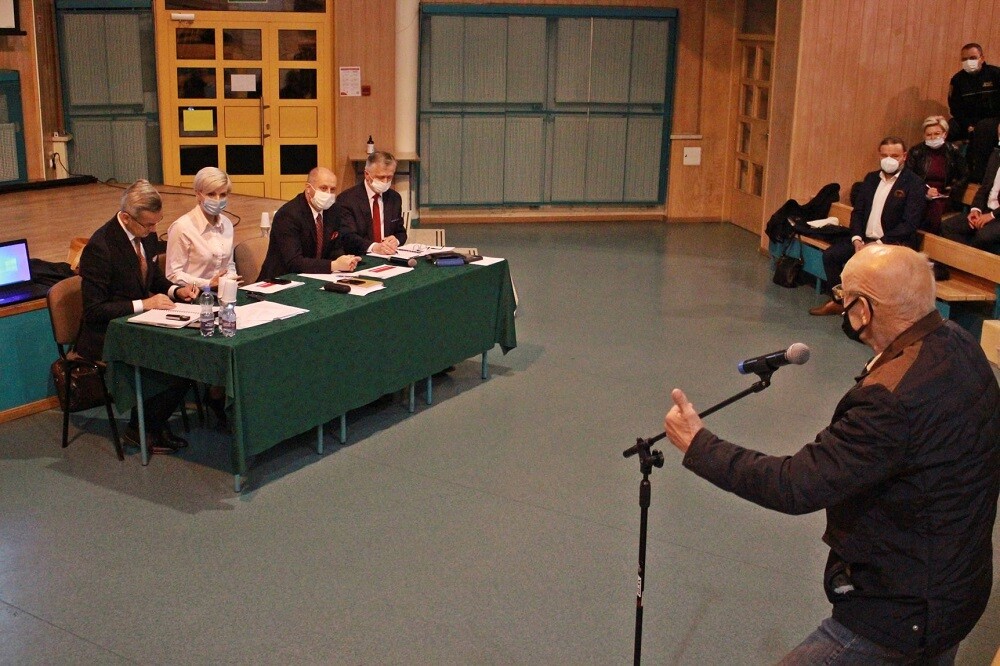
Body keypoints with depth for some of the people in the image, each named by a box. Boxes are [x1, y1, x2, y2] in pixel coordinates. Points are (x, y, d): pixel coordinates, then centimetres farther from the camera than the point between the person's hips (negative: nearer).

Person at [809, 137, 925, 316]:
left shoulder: (914, 183, -7)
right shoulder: (871, 178, 13)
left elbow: (910, 224, -14)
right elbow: (858, 211, 11)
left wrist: (879, 243, -22)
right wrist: (857, 239, -8)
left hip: (895, 243, -6)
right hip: (865, 239, 6)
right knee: (830, 254, -11)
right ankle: (838, 300, 5)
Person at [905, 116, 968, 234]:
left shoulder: (953, 152, 7)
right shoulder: (916, 152, 4)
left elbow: (963, 177, 15)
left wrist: (951, 190, -3)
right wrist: (925, 190, -12)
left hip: (943, 198, 1)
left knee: (935, 207, -33)